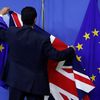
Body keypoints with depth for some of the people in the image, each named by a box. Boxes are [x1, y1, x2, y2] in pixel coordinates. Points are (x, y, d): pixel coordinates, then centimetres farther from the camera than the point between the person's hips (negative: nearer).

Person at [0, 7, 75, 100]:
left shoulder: (12, 32, -9)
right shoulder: (42, 38, -19)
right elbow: (56, 55, -14)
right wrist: (71, 50, 4)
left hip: (15, 80, 3)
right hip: (35, 83, -3)